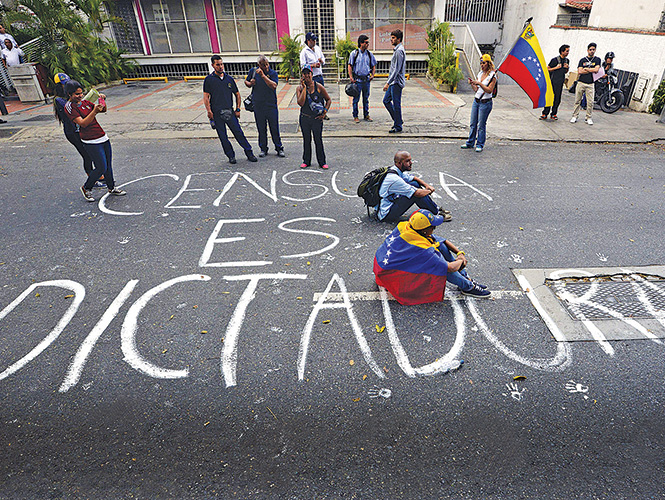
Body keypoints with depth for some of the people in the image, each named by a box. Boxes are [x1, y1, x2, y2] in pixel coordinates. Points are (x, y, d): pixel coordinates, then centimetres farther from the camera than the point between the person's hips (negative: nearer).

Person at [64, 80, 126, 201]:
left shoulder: (84, 102, 13)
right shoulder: (69, 107, -9)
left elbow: (103, 110, 19)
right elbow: (83, 123, -19)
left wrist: (102, 101, -1)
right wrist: (94, 111, -26)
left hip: (103, 137, 7)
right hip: (91, 142, -7)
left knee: (108, 165, 11)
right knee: (101, 168, -7)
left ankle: (111, 188, 29)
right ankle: (86, 188, 15)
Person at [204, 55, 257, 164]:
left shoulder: (229, 78, 11)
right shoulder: (209, 80, 2)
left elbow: (237, 94, 17)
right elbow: (206, 97, -1)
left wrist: (238, 109, 8)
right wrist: (209, 111, -12)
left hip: (229, 111, 2)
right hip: (216, 113, -1)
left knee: (238, 132, -1)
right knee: (223, 136, 2)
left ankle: (249, 153, 6)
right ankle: (231, 156, 13)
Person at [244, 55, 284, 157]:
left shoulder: (273, 73, -3)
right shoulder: (253, 71, 5)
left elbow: (274, 86, -20)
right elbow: (246, 81, 19)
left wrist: (263, 75, -24)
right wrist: (250, 83, -3)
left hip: (271, 104, -2)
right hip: (258, 105, 2)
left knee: (274, 127, 0)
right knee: (261, 128, 7)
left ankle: (279, 148, 12)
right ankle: (263, 149, 19)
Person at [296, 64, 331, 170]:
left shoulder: (318, 87, -3)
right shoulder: (299, 88, 0)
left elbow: (328, 100, 6)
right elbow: (300, 103, -15)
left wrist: (324, 112, -5)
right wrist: (304, 87, -14)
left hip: (317, 118, -2)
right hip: (304, 118, 2)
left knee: (318, 140, -2)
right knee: (306, 140, 10)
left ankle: (322, 162, 9)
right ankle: (306, 161, 23)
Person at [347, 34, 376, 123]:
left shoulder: (370, 54, 8)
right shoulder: (354, 53, -2)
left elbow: (373, 66, 16)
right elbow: (350, 66, -1)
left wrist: (372, 75, 1)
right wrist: (351, 77, -11)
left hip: (366, 79, 3)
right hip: (357, 79, -3)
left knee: (366, 98, 9)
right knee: (356, 98, -1)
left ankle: (366, 115, 19)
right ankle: (355, 116, 7)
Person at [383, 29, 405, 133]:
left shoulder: (399, 51, -15)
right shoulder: (397, 50, 17)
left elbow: (397, 69, -21)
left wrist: (388, 83, -23)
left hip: (397, 82, -10)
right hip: (394, 82, 10)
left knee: (396, 104, -5)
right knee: (386, 100, 14)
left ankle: (398, 126, 3)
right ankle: (398, 120, 22)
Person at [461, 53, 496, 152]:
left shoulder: (492, 75, -8)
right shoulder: (480, 73, 12)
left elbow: (489, 90, -17)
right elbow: (476, 89, 14)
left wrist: (480, 83, -25)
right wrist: (472, 84, -4)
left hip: (485, 103, -6)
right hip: (476, 100, 6)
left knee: (481, 125, -3)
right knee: (473, 123, 8)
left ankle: (480, 145, 7)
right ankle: (470, 143, 18)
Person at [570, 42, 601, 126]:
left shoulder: (597, 60, 9)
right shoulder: (582, 60, 11)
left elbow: (596, 70, -5)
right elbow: (579, 71, -2)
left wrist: (585, 69, -1)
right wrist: (591, 70, -3)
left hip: (590, 84, 0)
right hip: (581, 82, 0)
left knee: (590, 102, -4)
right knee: (577, 101, 1)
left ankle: (588, 118, 4)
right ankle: (575, 116, 8)